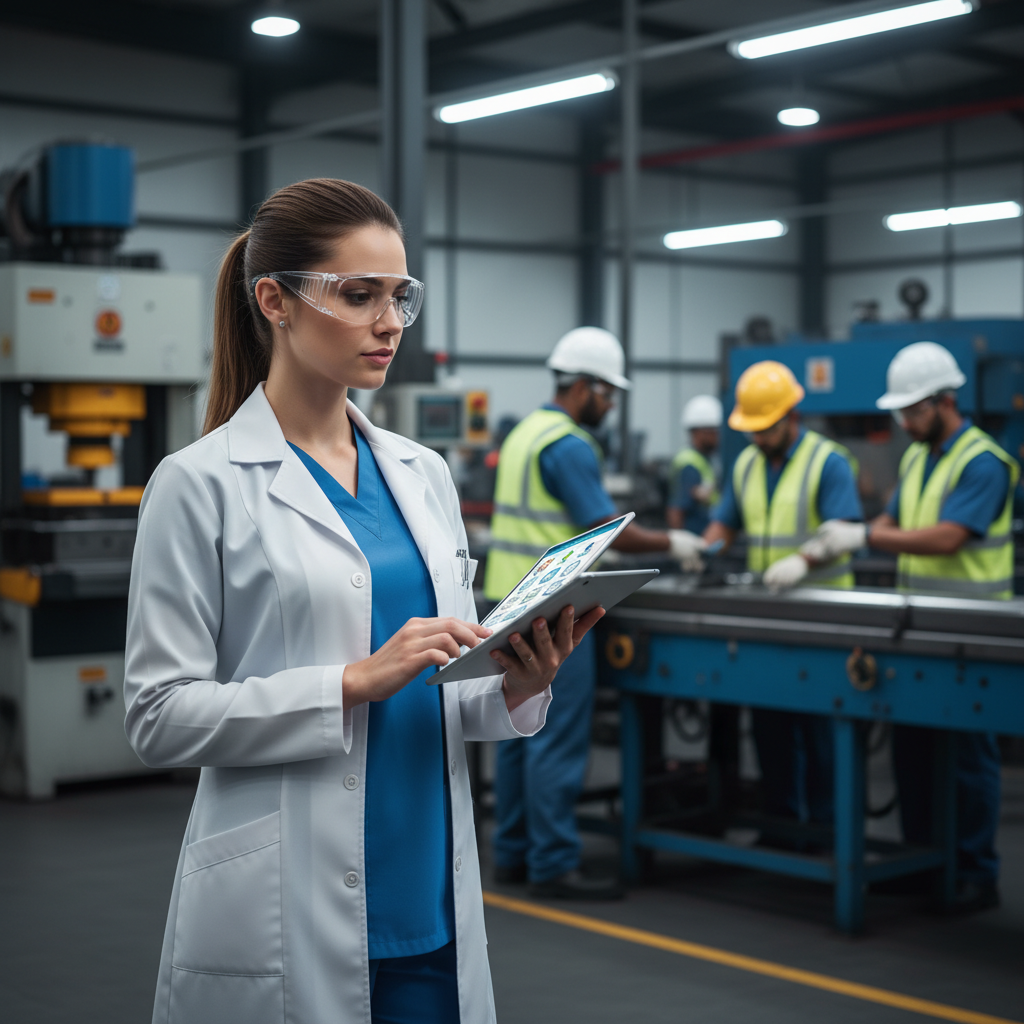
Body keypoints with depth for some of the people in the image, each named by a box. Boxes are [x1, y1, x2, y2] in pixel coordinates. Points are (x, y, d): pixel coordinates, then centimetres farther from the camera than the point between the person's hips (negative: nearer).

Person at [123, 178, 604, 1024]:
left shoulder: (425, 475, 10)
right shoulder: (203, 485, -7)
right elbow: (162, 715, -12)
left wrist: (517, 686, -6)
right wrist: (357, 681, -21)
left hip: (433, 903, 5)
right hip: (288, 921, -5)